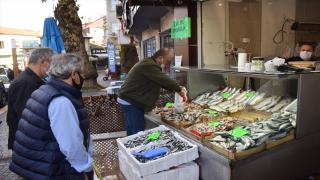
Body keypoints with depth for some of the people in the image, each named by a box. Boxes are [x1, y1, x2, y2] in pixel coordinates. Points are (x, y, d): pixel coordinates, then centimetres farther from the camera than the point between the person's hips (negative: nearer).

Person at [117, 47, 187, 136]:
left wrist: (177, 89, 9)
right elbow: (165, 80, -23)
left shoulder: (149, 63, 15)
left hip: (129, 100, 11)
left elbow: (161, 81, 17)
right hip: (131, 102, -11)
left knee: (132, 132, 19)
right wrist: (179, 89, -7)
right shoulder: (149, 65, -21)